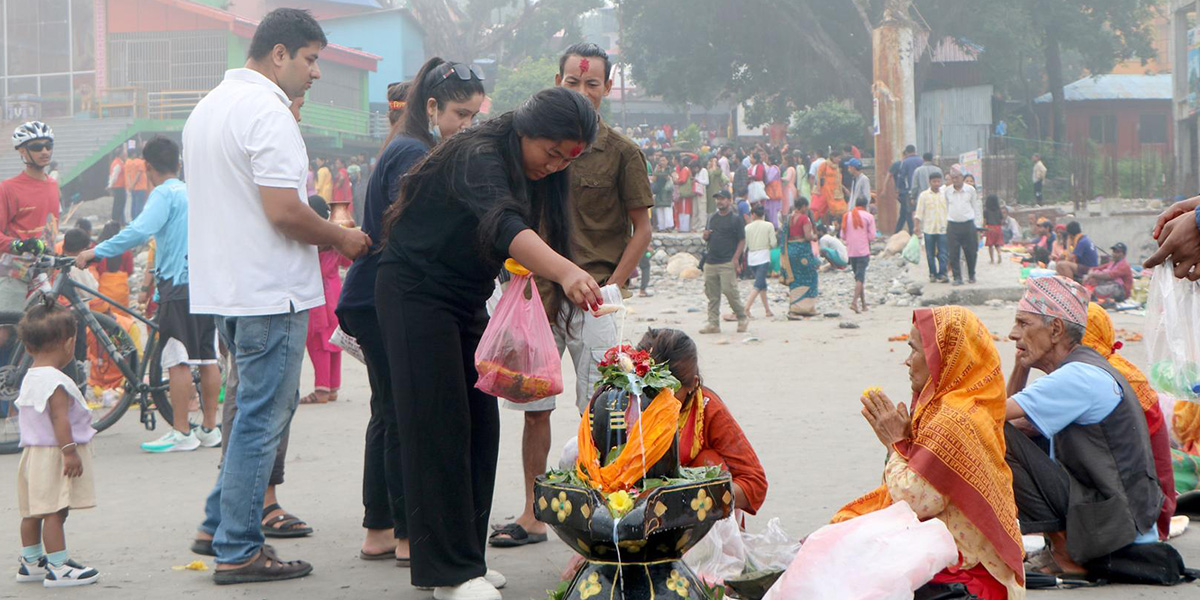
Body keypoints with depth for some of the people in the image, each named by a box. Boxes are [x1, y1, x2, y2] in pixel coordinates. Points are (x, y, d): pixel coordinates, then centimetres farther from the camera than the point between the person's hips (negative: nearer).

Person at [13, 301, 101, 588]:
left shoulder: (29, 378, 13)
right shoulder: (56, 381, -18)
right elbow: (59, 419, -24)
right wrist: (70, 451, -24)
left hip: (32, 453, 10)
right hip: (53, 454, -10)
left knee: (33, 511, 16)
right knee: (55, 512, -8)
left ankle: (30, 562, 25)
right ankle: (58, 567, -8)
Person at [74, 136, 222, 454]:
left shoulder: (164, 194, -7)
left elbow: (140, 231, -22)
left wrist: (96, 252, -20)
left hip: (179, 285, -8)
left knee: (178, 360, -6)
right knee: (208, 358, 9)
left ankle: (181, 433, -6)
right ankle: (209, 428, 14)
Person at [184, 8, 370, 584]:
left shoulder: (208, 107, 15)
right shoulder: (268, 112, -17)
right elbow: (284, 211, -23)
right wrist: (340, 238, -7)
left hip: (222, 287, 10)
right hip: (269, 292, -10)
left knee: (265, 406, 21)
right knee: (262, 418, -3)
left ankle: (218, 525, 24)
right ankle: (237, 552, 2)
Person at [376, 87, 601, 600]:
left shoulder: (531, 174, 5)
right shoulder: (477, 157, -25)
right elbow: (503, 227, -43)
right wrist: (566, 271, -58)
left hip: (465, 301, 9)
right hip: (415, 294, -9)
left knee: (481, 426, 6)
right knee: (439, 429, -11)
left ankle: (464, 558, 13)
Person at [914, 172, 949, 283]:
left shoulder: (945, 195, 6)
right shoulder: (924, 195, 2)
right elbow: (919, 212, 2)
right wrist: (917, 226, -6)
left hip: (942, 228, 1)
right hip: (929, 228, -1)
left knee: (943, 253, -6)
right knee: (930, 254, 5)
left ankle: (942, 274, -4)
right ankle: (932, 274, 15)